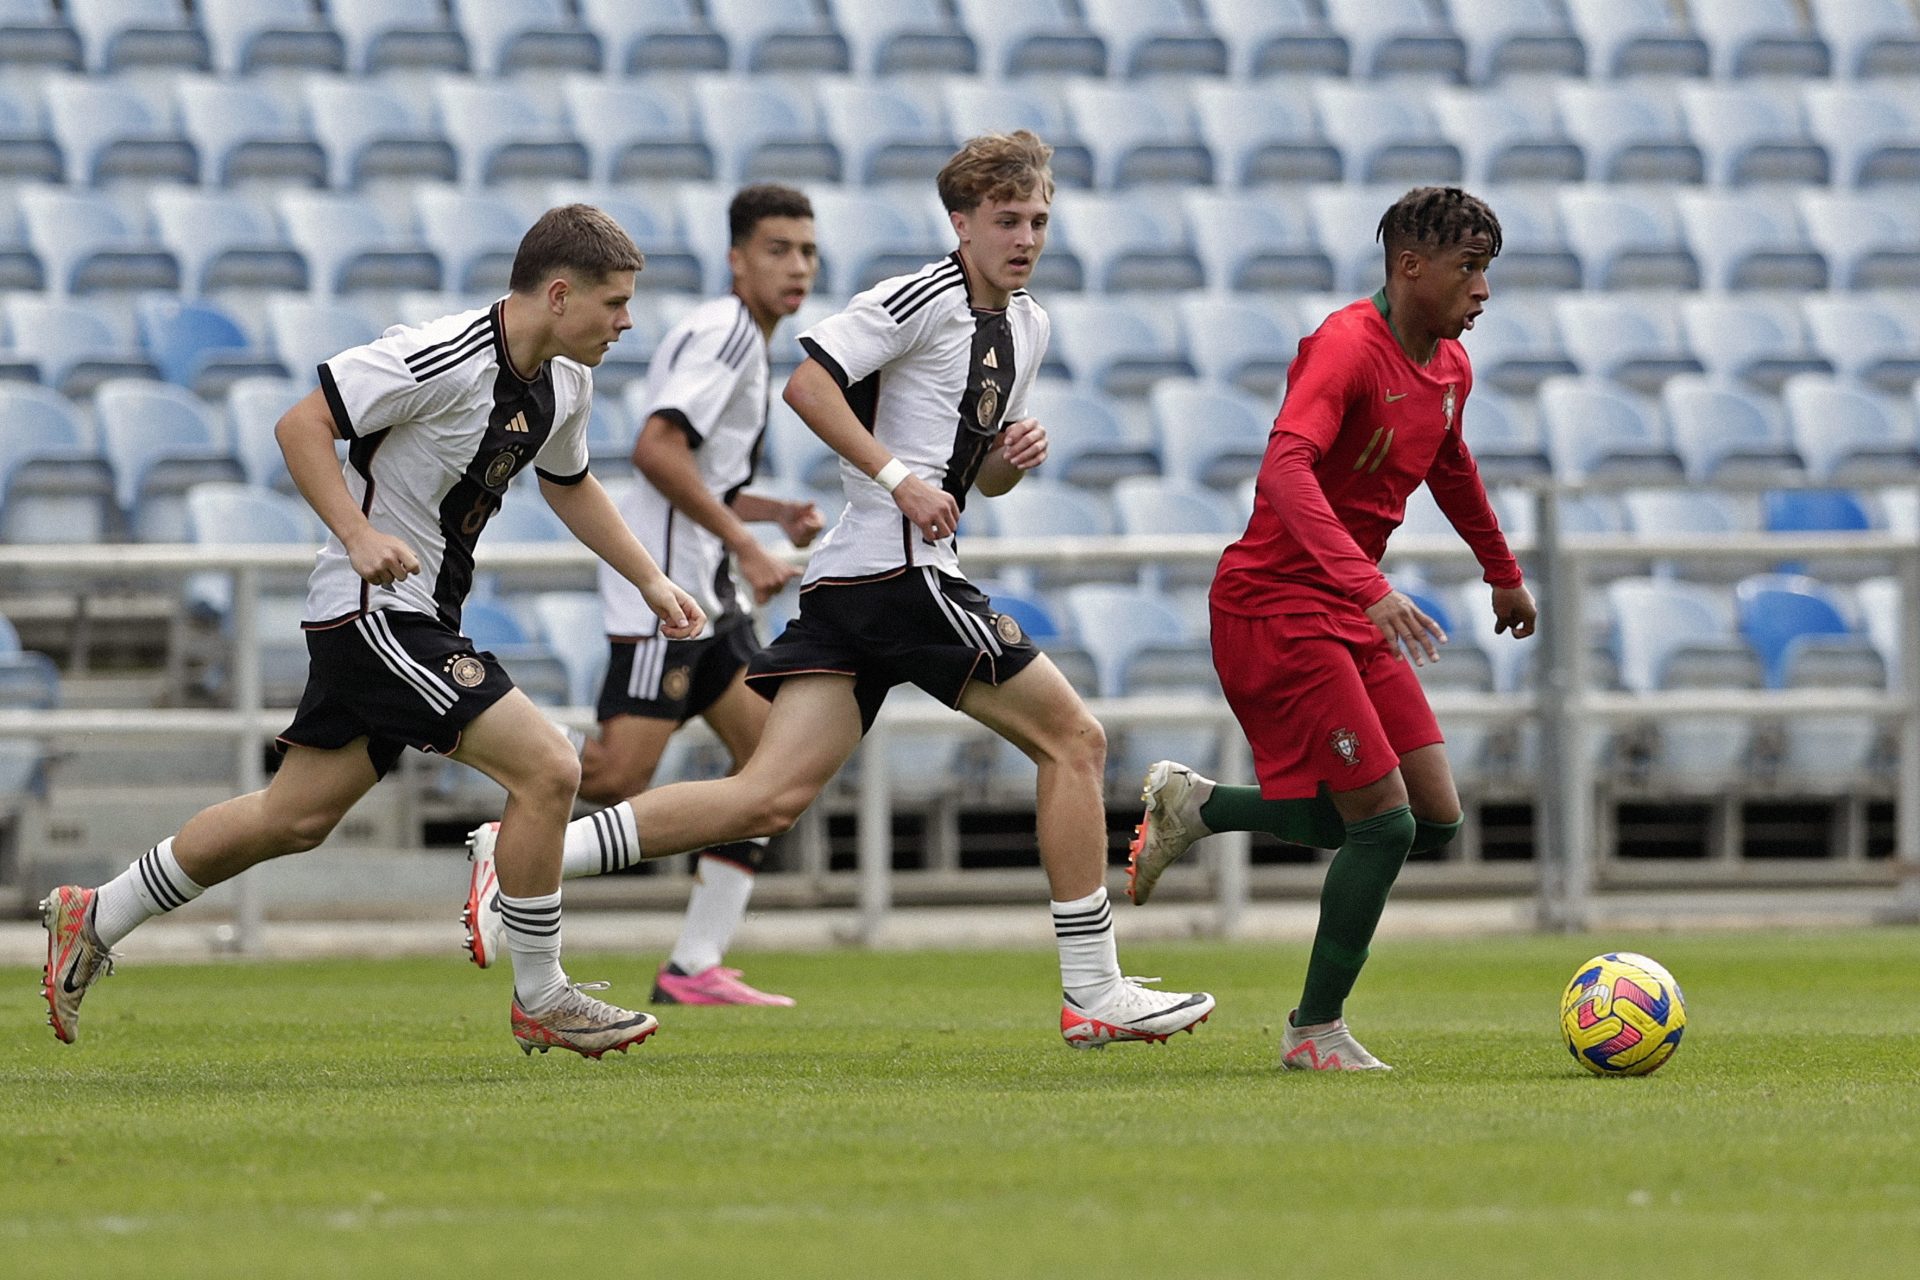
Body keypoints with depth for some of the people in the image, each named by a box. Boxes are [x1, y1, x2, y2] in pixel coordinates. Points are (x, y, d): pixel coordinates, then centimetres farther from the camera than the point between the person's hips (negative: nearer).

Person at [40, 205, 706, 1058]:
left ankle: (94, 921, 26)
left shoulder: (565, 382, 7)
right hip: (373, 609, -10)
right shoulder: (444, 357, -21)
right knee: (546, 768, -16)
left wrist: (650, 581, 21)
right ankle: (541, 1001, -4)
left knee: (297, 819, 14)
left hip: (416, 618, 10)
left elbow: (568, 483, 27)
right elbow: (302, 425, -19)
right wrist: (360, 536, -28)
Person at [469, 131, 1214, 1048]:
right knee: (1073, 738, -3)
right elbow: (808, 382, -16)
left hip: (849, 587, 9)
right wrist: (898, 475, -19)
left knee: (771, 798, -2)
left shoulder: (1027, 324, 22)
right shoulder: (921, 299, -7)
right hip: (898, 569, -9)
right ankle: (1094, 992, 2)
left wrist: (1012, 455, 8)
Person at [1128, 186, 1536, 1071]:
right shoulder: (1347, 346, -20)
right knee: (1385, 822, -14)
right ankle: (1316, 1031, 4)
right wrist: (1369, 586, -45)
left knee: (1435, 822, 2)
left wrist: (1504, 575, 41)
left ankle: (1197, 807, 18)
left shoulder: (1449, 369, 8)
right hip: (1275, 604, -9)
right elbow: (1286, 467, -36)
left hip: (1353, 612, 9)